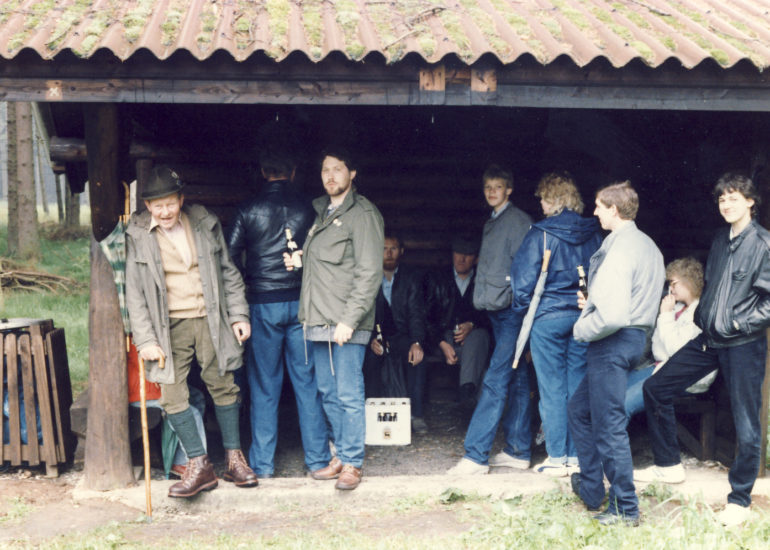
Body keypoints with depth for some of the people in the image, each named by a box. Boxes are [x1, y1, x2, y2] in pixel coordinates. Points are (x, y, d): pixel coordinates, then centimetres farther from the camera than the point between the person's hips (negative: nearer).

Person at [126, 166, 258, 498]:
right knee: (172, 394, -6)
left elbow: (228, 273, 12)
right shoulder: (137, 236, -1)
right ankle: (199, 465, 5)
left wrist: (238, 315, 8)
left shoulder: (205, 224, 5)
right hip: (170, 325, -1)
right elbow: (134, 292, -1)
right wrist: (145, 339, -6)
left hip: (210, 320, 1)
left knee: (222, 386, 5)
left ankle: (234, 459, 20)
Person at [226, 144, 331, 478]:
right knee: (307, 382, 8)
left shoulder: (249, 212, -4)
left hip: (262, 304, -1)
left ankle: (262, 464, 10)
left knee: (264, 386, 6)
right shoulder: (309, 209, 0)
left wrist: (248, 286, 11)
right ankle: (318, 458, 13)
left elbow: (229, 259, -3)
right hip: (301, 303, 1)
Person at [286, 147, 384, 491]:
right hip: (318, 321, 8)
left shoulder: (362, 214, -7)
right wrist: (297, 261, 6)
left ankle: (352, 463, 6)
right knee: (329, 393, 13)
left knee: (349, 395, -3)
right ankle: (341, 457, 24)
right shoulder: (320, 211, 17)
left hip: (346, 324, -8)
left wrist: (349, 320, -18)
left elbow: (369, 273, -13)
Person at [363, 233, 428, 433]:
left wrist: (416, 342, -28)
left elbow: (416, 313, -9)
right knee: (370, 357, -32)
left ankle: (416, 414, -24)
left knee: (417, 356, -31)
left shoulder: (411, 277, -1)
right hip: (375, 335, 0)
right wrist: (372, 339, -24)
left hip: (402, 335, 0)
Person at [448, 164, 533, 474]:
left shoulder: (518, 221, -6)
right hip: (497, 312, 9)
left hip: (511, 311, -9)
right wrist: (483, 299, 15)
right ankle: (518, 451, 15)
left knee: (495, 381, -12)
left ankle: (476, 454, -13)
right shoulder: (491, 224, 20)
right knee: (516, 381, 10)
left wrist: (514, 300, -16)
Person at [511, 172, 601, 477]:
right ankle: (577, 455, 14)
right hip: (584, 316, 5)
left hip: (548, 317, -4)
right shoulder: (592, 233, 4)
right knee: (578, 386, 9)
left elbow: (523, 279, -8)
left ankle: (557, 458, 7)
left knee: (552, 389, 3)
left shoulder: (541, 233, -10)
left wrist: (523, 310, 7)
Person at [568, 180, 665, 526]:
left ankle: (626, 509, 8)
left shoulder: (620, 251, -19)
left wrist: (581, 329, -10)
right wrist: (592, 303, 15)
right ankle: (591, 488, 29)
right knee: (578, 408, 21)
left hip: (613, 342, -10)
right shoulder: (648, 247, 12)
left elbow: (613, 316, -27)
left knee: (609, 426, -1)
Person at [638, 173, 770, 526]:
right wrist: (702, 317, 12)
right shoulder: (720, 240, 12)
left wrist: (740, 323, -15)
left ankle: (739, 500, 15)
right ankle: (668, 465, 22)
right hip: (709, 340, 8)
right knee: (656, 388, 8)